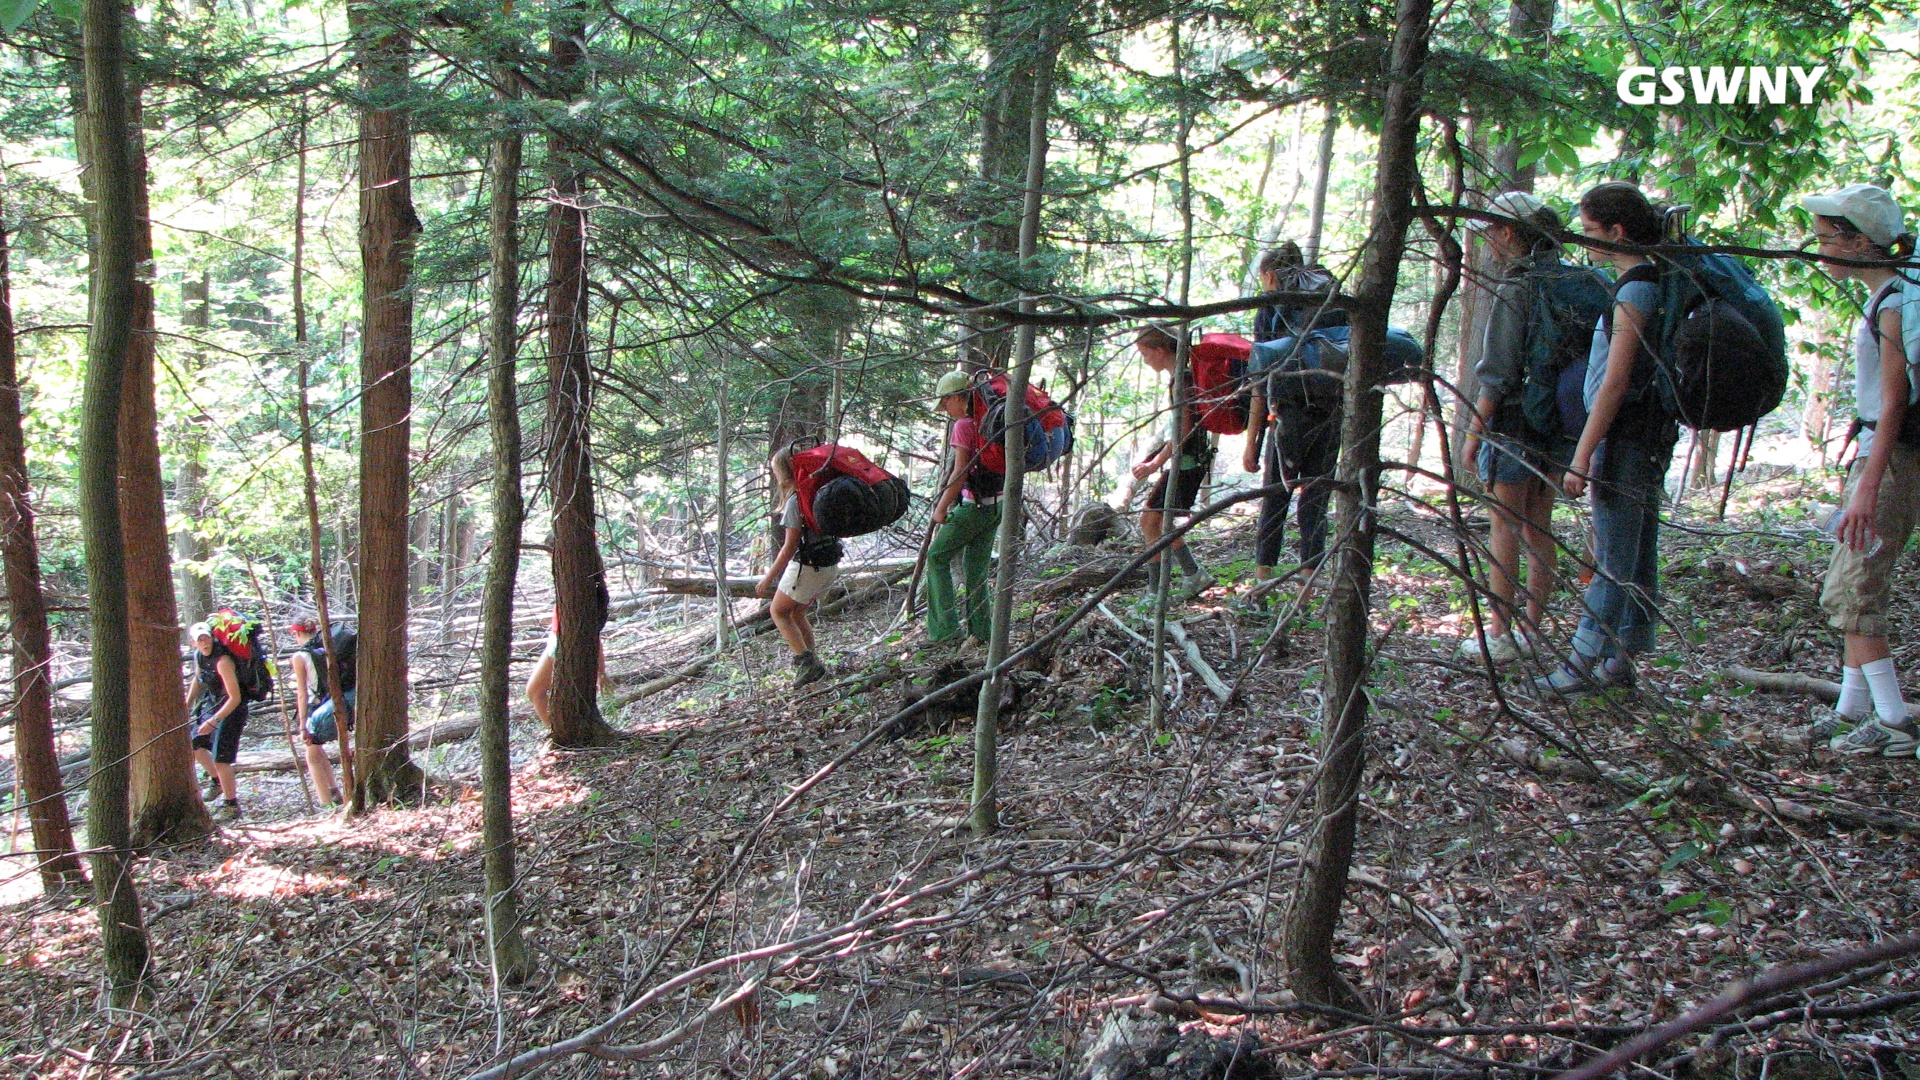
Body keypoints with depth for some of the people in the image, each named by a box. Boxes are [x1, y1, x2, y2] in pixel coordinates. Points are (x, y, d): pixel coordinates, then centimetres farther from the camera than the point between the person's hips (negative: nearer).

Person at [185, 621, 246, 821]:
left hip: (231, 709, -9)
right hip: (212, 705, 9)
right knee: (193, 745, 17)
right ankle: (217, 781, 38)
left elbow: (235, 698, -29)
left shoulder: (222, 661, -28)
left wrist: (213, 721, -32)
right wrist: (188, 704, 15)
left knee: (220, 758, -11)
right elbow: (198, 679, 20)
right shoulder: (199, 655, -2)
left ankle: (231, 806, 2)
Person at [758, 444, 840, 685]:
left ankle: (805, 660, -5)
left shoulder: (795, 500, -18)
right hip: (830, 566, 8)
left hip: (807, 566, -8)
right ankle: (813, 664, 19)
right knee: (797, 613, 22)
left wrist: (768, 578, -12)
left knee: (778, 612, 9)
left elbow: (790, 546, -19)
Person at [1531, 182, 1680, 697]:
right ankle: (1622, 660, 18)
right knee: (1638, 557, 11)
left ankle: (1582, 664, -1)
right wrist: (1594, 449, 20)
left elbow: (1614, 385, -19)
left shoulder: (1635, 290, -15)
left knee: (1613, 558, -5)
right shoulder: (1651, 282, 15)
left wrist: (1581, 459, -18)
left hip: (1627, 435, -10)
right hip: (1650, 435, 10)